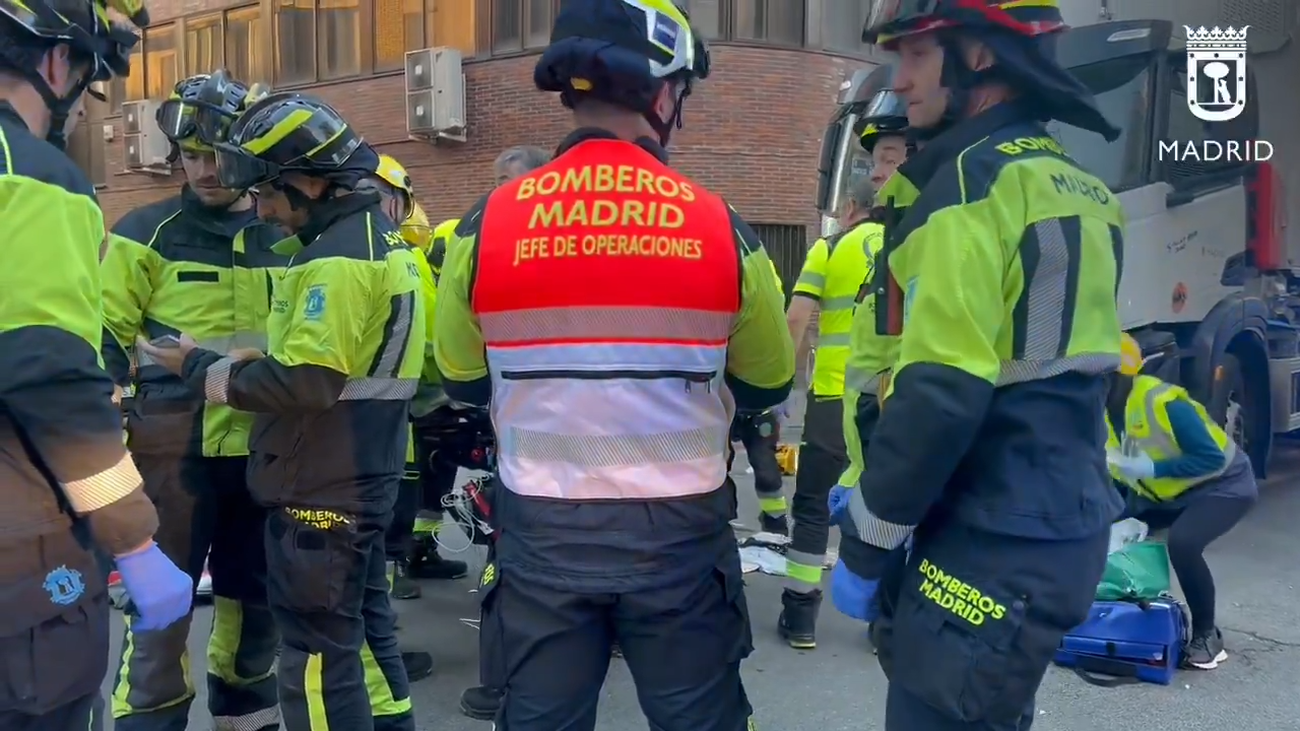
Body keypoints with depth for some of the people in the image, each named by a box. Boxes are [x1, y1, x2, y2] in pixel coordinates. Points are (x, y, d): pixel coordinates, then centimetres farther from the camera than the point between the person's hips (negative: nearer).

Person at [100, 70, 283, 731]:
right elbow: (105, 342, -1)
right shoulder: (146, 234, -2)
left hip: (264, 449, 4)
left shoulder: (283, 239, 10)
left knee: (255, 593, 16)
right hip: (176, 447, -4)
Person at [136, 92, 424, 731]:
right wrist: (257, 360, 6)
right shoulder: (378, 236, 13)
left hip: (321, 488, -10)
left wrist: (202, 370, -12)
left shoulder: (339, 257, -20)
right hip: (360, 476, 10)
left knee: (317, 651, 0)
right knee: (362, 625, 20)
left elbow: (306, 385, -25)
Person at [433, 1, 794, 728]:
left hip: (541, 533, 1)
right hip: (679, 535, -1)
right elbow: (769, 384, 3)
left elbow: (462, 381, 5)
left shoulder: (488, 224, -8)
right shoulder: (722, 229, -10)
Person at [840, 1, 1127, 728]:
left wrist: (875, 522, -9)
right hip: (1065, 526, 9)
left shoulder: (973, 184, -16)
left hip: (993, 548, -9)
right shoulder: (1077, 189, 13)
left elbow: (942, 392, -22)